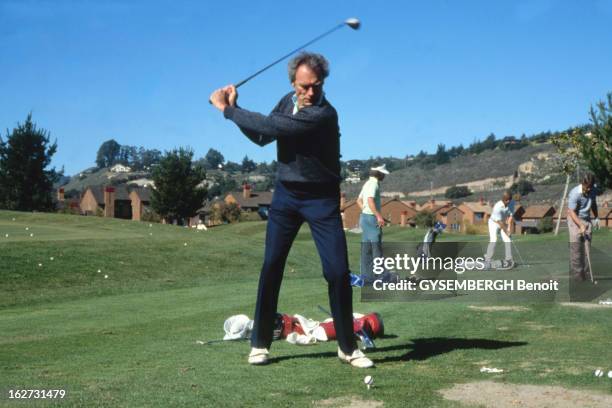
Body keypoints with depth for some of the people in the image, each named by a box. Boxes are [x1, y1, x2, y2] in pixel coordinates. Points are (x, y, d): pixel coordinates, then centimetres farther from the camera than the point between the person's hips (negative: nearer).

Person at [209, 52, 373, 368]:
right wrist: (235, 108, -6)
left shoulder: (323, 114, -24)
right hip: (286, 194, 5)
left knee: (338, 272, -8)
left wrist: (226, 108, -17)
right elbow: (262, 137, 7)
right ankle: (260, 343, 11)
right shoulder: (288, 101, 1)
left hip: (322, 199, -5)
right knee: (271, 267, 1)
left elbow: (271, 125, -27)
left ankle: (348, 347, 7)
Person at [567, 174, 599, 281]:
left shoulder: (592, 191, -3)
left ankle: (585, 270, 8)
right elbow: (571, 212, -23)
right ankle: (576, 272, -3)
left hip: (587, 219, 6)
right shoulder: (574, 193, -23)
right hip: (575, 219, -6)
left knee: (587, 245, 2)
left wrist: (596, 218, 13)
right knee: (576, 246, -8)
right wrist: (580, 226, -30)